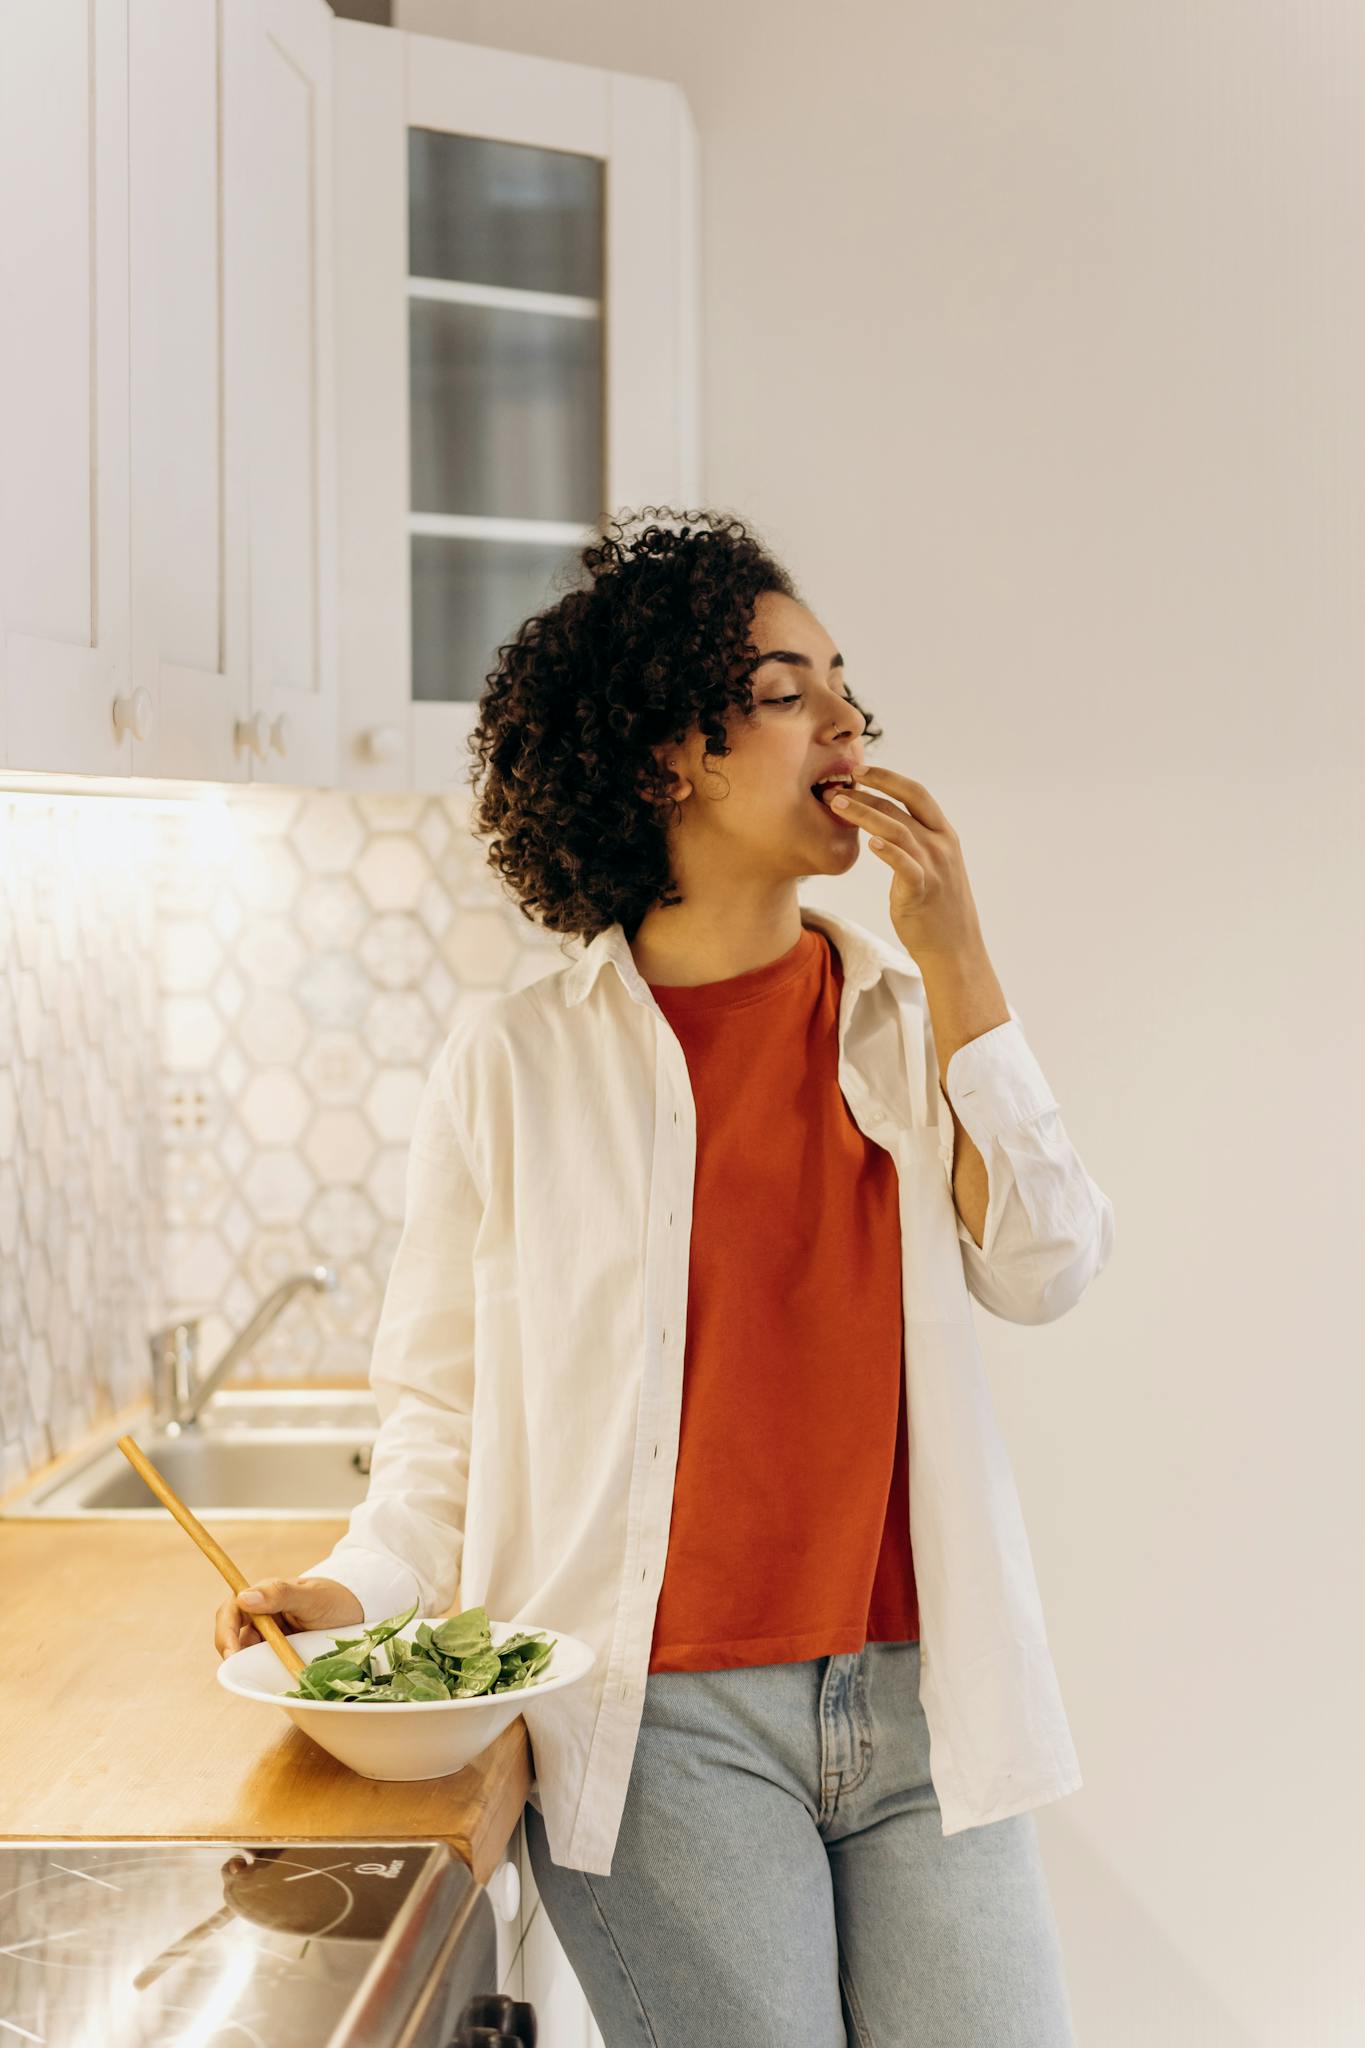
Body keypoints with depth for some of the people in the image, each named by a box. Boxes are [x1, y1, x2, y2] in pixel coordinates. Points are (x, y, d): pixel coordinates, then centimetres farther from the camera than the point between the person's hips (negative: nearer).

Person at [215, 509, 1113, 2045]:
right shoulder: (516, 1063, -2)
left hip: (918, 1699, 3)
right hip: (662, 1719, -3)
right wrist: (360, 1586, -12)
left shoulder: (910, 1011, 7)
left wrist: (953, 964, -8)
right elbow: (445, 1404, 5)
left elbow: (1044, 1271, -4)